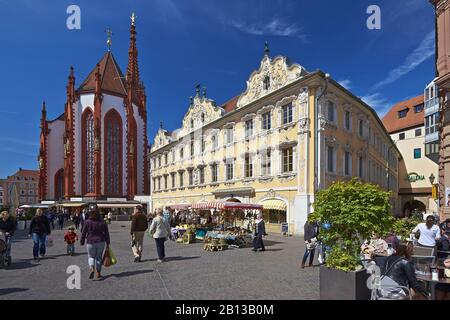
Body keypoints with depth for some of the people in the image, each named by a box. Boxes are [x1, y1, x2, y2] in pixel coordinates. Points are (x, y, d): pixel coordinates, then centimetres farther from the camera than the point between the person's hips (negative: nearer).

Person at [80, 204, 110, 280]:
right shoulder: (102, 222, -2)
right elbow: (106, 233, 0)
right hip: (101, 242, 2)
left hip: (90, 242, -2)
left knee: (91, 256, 14)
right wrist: (107, 243, 7)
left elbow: (83, 233, -2)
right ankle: (98, 273, 16)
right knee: (99, 257, 12)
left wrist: (82, 242, 12)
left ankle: (91, 268, -12)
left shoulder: (87, 222, -8)